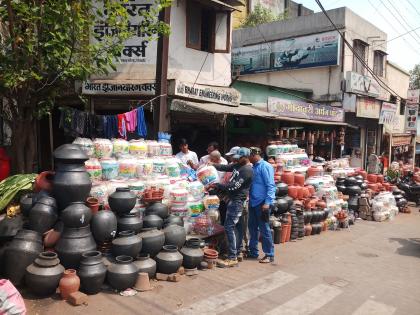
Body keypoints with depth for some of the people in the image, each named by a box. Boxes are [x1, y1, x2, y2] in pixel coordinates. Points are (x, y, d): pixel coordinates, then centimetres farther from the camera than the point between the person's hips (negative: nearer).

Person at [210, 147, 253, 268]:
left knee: (229, 227, -12)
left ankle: (232, 258, -9)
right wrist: (212, 165, -3)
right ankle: (237, 252, 25)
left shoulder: (247, 170, -18)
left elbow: (234, 185, -22)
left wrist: (217, 185, -18)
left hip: (237, 201, -10)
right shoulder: (238, 165, 12)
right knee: (238, 226, 15)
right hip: (233, 199, 10)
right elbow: (225, 167, 14)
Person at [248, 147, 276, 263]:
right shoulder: (254, 167, 13)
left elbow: (271, 186, -18)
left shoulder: (265, 166, -13)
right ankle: (253, 252, 27)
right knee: (252, 228, 15)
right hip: (253, 202, 9)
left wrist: (267, 202, -22)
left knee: (264, 229, -1)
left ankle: (269, 255, 10)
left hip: (262, 203, -9)